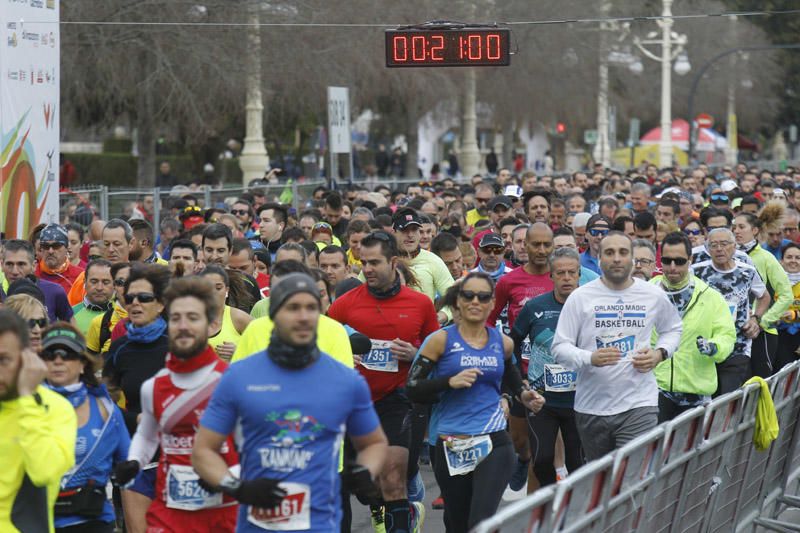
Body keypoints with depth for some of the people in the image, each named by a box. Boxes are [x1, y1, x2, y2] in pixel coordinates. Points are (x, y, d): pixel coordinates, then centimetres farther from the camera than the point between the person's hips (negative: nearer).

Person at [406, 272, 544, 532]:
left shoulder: (503, 343, 9)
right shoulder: (442, 340, -1)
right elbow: (413, 388, -5)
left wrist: (523, 396, 14)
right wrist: (450, 382, -18)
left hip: (494, 443, 1)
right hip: (451, 447, -1)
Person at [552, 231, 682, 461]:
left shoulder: (654, 295, 5)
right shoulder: (580, 297, -1)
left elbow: (673, 328, 24)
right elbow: (560, 347, -2)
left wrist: (659, 353, 2)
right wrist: (591, 358, -21)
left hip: (639, 406, -1)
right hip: (591, 407, 1)